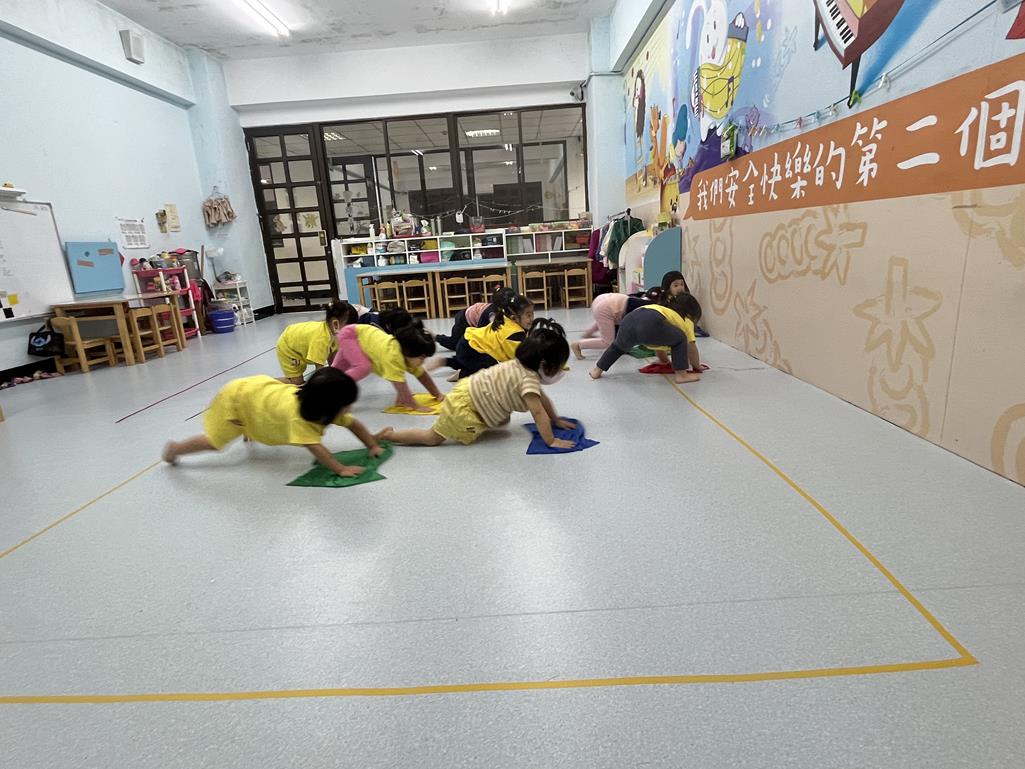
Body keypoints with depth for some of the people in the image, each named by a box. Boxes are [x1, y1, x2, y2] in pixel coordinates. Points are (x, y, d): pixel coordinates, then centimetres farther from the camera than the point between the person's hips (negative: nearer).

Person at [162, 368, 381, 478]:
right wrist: (341, 469, -55)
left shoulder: (326, 408, -23)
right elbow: (315, 447, -51)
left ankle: (248, 431, 56)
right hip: (237, 396, -6)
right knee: (214, 442, 6)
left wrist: (373, 446, -24)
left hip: (261, 386, 7)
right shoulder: (296, 414, -44)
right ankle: (174, 449, 33)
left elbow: (354, 424, -14)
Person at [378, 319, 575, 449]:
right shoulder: (529, 378, -24)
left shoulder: (522, 366, 4)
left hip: (470, 388, 9)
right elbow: (538, 411, -29)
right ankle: (387, 435, 10)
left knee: (503, 422, 23)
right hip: (463, 403, -9)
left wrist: (557, 420, 19)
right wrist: (551, 441, -25)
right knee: (433, 438, 2)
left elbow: (542, 398, 15)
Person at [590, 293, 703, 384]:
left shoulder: (665, 309, 44)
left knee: (619, 346, 37)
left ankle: (597, 370, 42)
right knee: (680, 339, 18)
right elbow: (692, 348, 31)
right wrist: (697, 366, 48)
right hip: (650, 323, -7)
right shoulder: (686, 321, 27)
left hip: (629, 321, 7)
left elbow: (659, 341, 54)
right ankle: (681, 374, 15)